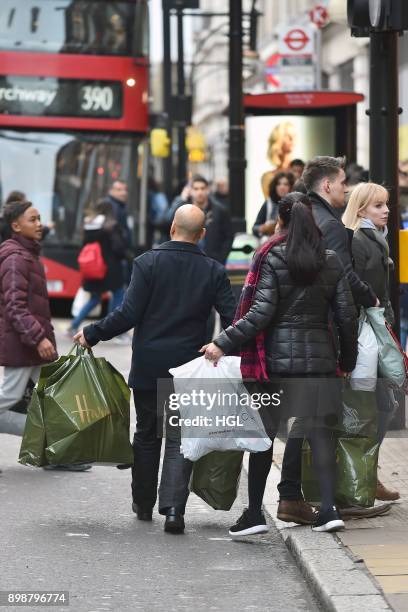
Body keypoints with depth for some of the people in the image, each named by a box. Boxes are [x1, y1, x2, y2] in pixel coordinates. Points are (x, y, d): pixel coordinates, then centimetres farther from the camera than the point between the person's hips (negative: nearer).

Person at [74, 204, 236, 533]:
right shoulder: (214, 271, -2)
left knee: (146, 434, 15)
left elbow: (128, 314, -12)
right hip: (189, 369, 0)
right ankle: (174, 508, -12)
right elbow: (232, 319, -5)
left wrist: (92, 334, -3)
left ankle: (144, 503, 25)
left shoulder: (147, 263, -8)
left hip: (148, 367, 0)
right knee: (180, 438, 2)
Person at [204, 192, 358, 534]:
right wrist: (348, 361, 17)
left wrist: (223, 344, -11)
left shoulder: (271, 258, -6)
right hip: (319, 358, 3)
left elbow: (260, 313, -14)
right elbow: (347, 316, 6)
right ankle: (329, 508, -7)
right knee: (319, 430, 3)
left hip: (278, 357, -3)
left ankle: (254, 513, 6)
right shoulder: (331, 262, 5)